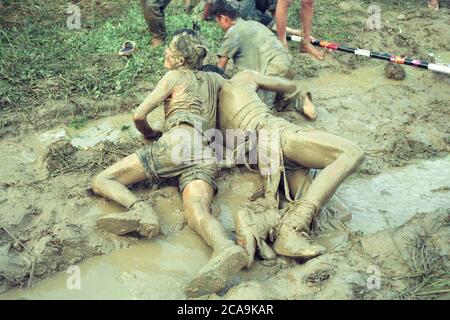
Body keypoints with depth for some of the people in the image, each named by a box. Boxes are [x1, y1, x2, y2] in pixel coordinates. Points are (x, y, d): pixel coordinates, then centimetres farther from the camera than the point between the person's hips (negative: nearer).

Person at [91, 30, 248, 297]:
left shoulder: (175, 76, 16)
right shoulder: (214, 78, 31)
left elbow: (139, 116, 12)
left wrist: (151, 134, 32)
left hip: (179, 140, -5)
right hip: (208, 154, 5)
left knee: (101, 181, 2)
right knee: (198, 212, -24)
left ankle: (139, 209, -29)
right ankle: (226, 249, -58)